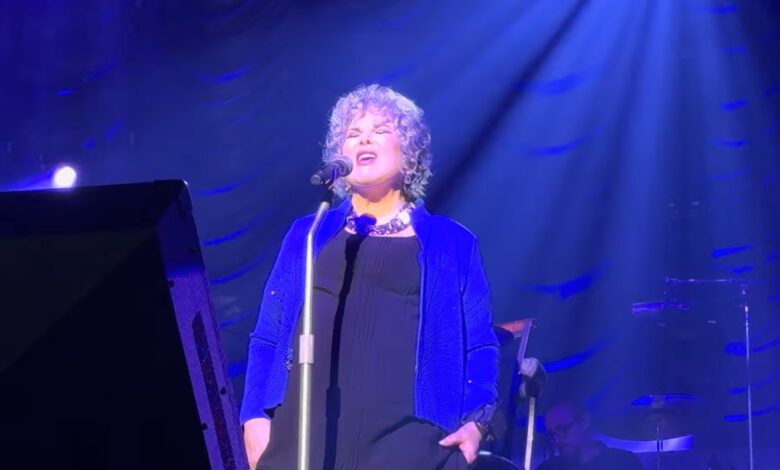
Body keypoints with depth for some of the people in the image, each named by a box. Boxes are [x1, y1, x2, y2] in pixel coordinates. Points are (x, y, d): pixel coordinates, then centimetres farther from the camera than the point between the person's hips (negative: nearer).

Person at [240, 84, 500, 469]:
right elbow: (268, 337, 15)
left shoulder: (452, 244, 14)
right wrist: (255, 415, 2)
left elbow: (479, 347, 9)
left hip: (408, 438, -1)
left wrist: (474, 421, -6)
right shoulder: (306, 235, 19)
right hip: (306, 432, 2)